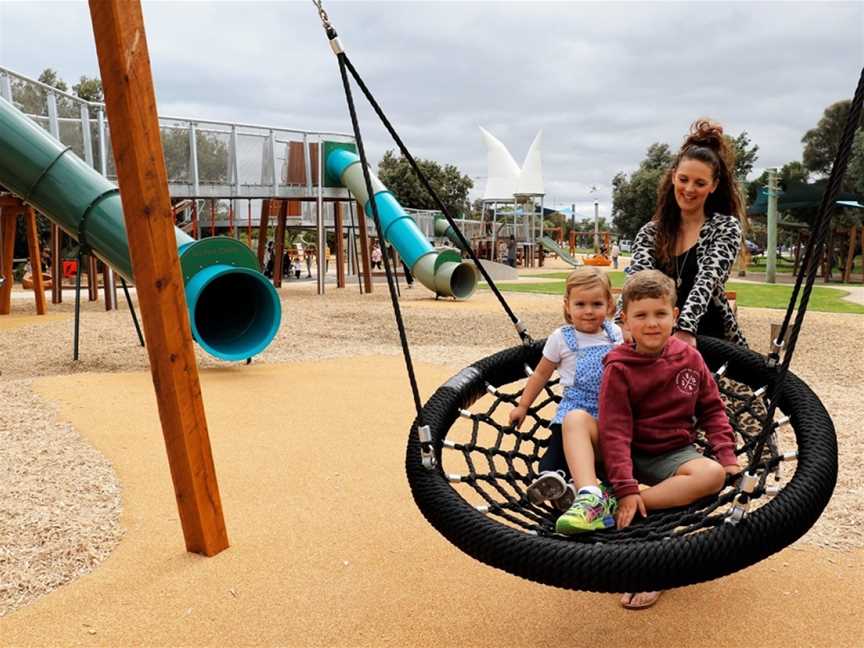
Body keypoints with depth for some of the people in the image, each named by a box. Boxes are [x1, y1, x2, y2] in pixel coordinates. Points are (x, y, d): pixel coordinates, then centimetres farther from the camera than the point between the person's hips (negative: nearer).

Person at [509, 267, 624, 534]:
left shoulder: (615, 333, 15)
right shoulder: (561, 338, 7)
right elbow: (541, 374, 19)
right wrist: (522, 406, 22)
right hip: (578, 409, -3)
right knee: (575, 419, -41)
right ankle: (591, 497, -57)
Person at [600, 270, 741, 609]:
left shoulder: (689, 358, 1)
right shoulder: (619, 368, -10)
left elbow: (712, 409, 10)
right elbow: (615, 430, -16)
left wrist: (726, 454, -4)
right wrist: (625, 487, -25)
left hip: (675, 452, 2)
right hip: (631, 456, -2)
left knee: (713, 474, -30)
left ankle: (610, 505, -33)